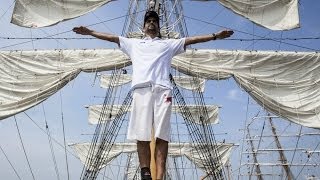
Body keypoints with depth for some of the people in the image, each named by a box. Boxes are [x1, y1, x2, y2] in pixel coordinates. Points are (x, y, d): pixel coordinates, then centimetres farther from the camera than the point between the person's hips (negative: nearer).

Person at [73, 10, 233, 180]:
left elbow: (192, 39, 24)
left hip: (162, 89, 0)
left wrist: (215, 35, 18)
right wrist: (90, 32, 30)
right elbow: (112, 37, 32)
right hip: (141, 89, 1)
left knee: (162, 136, -9)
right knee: (141, 135, -8)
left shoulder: (169, 44, 29)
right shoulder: (134, 43, 31)